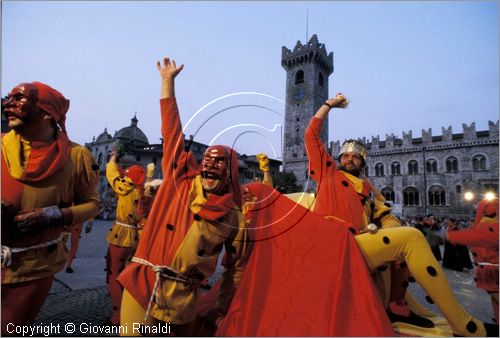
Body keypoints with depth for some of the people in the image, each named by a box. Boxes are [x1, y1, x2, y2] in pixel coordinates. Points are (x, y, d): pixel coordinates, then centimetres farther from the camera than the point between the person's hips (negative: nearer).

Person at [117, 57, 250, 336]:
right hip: (142, 285, 0)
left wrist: (221, 308, 8)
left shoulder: (234, 219, -2)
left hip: (182, 298, 0)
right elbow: (173, 131, -2)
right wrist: (168, 81, 1)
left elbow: (236, 269, 7)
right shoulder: (180, 180, -2)